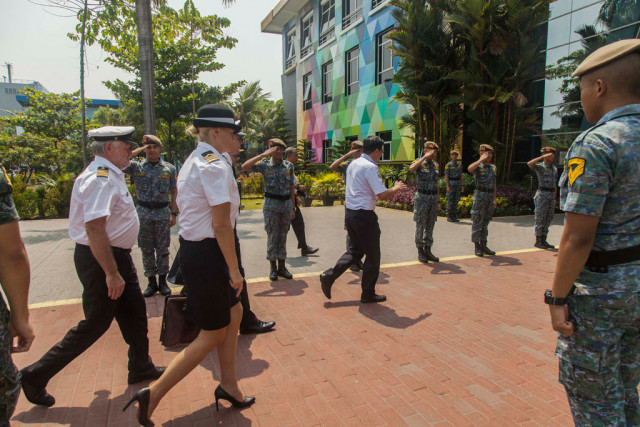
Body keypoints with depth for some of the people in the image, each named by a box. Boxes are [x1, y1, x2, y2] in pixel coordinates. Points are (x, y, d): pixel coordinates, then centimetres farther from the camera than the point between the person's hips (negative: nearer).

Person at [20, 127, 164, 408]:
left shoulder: (110, 175, 11)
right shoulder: (100, 179, -22)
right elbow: (94, 229, -29)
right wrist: (111, 273, -28)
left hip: (117, 255, 10)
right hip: (100, 259, -10)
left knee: (134, 313, 17)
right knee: (96, 324, 2)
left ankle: (141, 368, 34)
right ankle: (36, 376, 20)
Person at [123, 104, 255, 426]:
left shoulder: (194, 161, 13)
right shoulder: (216, 166, -19)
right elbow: (221, 225, -21)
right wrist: (234, 270, -15)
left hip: (193, 249, 10)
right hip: (207, 255, -10)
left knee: (233, 313, 20)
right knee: (213, 335, 6)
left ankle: (228, 386, 34)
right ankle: (153, 394, 15)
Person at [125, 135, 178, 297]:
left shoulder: (169, 168, 4)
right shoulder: (136, 166, 4)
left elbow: (174, 192, 5)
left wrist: (174, 213, 0)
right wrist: (137, 151, -8)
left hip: (163, 213, 0)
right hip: (143, 213, 1)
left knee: (163, 249, 5)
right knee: (146, 250, 7)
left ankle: (163, 281, 17)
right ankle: (151, 282, 18)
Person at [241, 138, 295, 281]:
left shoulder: (289, 166, 7)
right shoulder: (265, 165, -2)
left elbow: (291, 188, 11)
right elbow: (244, 167, -18)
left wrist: (293, 208, 9)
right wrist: (263, 155, -21)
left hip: (286, 204, 3)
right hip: (271, 205, -3)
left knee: (283, 237, 8)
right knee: (272, 236, 1)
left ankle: (282, 267, 17)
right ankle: (273, 268, 11)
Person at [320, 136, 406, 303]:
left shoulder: (353, 164, 12)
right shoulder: (370, 167, -16)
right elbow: (383, 195, -19)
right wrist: (396, 188, 1)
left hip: (350, 212, 9)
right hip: (364, 215, -9)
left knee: (355, 251, 20)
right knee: (373, 256, 7)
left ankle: (329, 276, 8)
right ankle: (368, 294, 18)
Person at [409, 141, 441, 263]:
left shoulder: (435, 164, 13)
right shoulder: (419, 162, -5)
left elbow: (436, 184, 16)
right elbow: (411, 168, -32)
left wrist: (438, 201, 14)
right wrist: (425, 157, -30)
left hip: (433, 198, 6)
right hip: (421, 198, -6)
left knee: (430, 227, 9)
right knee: (420, 226, 0)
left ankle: (428, 251, 17)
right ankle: (420, 252, 9)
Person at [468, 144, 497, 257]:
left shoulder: (493, 167, 16)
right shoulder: (478, 166, -5)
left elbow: (494, 184, 18)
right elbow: (470, 169, -32)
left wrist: (494, 198, 13)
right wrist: (481, 159, -24)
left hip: (490, 197, 7)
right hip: (480, 196, -6)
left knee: (485, 222, 11)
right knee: (477, 222, -3)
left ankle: (483, 246, 18)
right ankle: (477, 247, 3)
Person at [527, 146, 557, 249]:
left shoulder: (554, 168, 16)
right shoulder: (540, 166, -5)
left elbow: (555, 184, 19)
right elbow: (529, 163, -29)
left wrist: (554, 198, 16)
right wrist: (543, 157, -25)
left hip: (551, 195, 7)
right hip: (542, 194, -7)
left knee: (548, 219, 9)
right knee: (540, 219, -3)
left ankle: (543, 240, 17)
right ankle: (538, 241, 4)